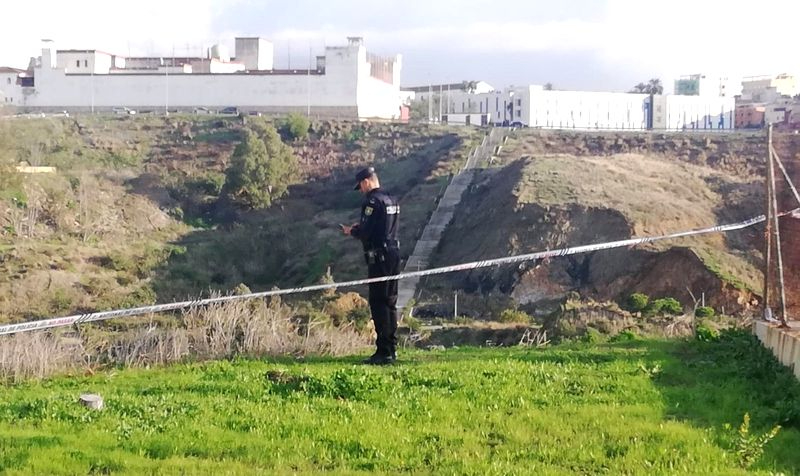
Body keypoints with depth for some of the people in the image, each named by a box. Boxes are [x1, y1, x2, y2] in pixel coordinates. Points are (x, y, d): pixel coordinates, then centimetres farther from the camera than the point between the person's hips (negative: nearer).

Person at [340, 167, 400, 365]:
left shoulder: (372, 201, -14)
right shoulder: (392, 200, 14)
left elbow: (365, 232, -18)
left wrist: (351, 231, 1)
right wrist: (360, 227, 16)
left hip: (379, 257, -9)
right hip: (394, 253, 9)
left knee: (379, 304, -6)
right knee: (390, 303, 13)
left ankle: (384, 352, -8)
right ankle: (392, 349, 18)